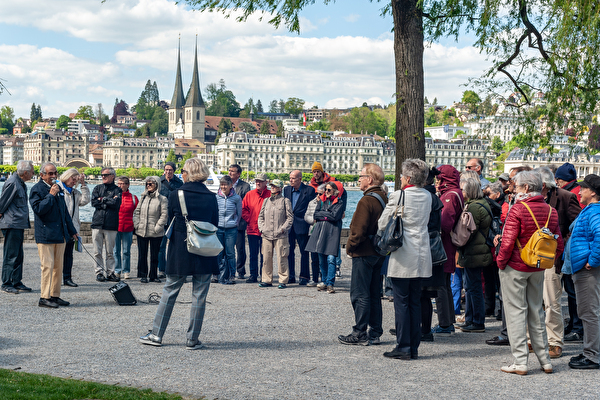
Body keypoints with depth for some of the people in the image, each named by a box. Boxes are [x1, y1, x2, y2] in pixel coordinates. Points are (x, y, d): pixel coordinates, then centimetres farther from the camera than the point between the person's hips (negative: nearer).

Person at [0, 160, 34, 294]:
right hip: (12, 225, -10)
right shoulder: (12, 183, -16)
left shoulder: (21, 184, 15)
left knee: (18, 256, 12)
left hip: (19, 225, 10)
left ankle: (17, 282, 18)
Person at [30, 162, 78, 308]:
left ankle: (55, 295, 16)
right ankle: (44, 298, -5)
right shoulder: (37, 189, -5)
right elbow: (38, 209, -18)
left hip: (60, 235, 8)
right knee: (47, 265, -9)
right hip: (45, 235, -8)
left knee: (58, 266, 9)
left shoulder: (58, 189, 18)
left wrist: (72, 230, 27)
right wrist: (50, 195, -19)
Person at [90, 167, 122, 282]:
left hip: (111, 224, -2)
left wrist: (102, 199, -1)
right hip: (97, 223, 2)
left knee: (110, 252, 0)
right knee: (97, 252, 1)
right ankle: (99, 272, 8)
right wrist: (109, 201, -3)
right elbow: (94, 202, 0)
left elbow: (116, 204, -10)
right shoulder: (97, 188, 16)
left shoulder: (117, 190, 7)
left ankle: (110, 272, 7)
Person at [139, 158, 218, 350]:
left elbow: (170, 222, 3)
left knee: (170, 291, 10)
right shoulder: (211, 197, -1)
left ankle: (156, 334, 15)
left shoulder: (175, 195, -5)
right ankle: (192, 339, 8)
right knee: (199, 296, 6)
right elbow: (215, 224, 6)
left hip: (179, 253, -1)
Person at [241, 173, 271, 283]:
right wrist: (249, 219, 1)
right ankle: (253, 275, 12)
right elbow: (243, 209, 12)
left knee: (264, 254, 2)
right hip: (252, 229, 3)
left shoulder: (271, 194, -2)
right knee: (253, 254, 7)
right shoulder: (250, 194, 8)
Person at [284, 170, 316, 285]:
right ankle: (291, 276, 15)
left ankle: (304, 277, 8)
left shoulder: (309, 190, -5)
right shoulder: (286, 189, 11)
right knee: (289, 251, 7)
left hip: (302, 225, -5)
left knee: (304, 252, 1)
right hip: (288, 225, 5)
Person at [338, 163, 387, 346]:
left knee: (359, 294, -3)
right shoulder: (385, 199, 10)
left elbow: (359, 230, -20)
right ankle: (374, 333, 17)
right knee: (374, 294, 13)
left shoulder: (366, 201, -17)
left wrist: (350, 247, -6)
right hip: (379, 253, 9)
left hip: (364, 254, -9)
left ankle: (360, 333, 0)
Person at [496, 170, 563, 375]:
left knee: (516, 312, 0)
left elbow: (508, 242, -20)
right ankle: (544, 360, 18)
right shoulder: (551, 211, 4)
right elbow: (559, 244, 7)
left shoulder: (518, 209, -16)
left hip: (515, 267, -6)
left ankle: (520, 362, -1)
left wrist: (501, 261, -6)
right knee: (536, 311, 15)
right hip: (538, 269, 6)